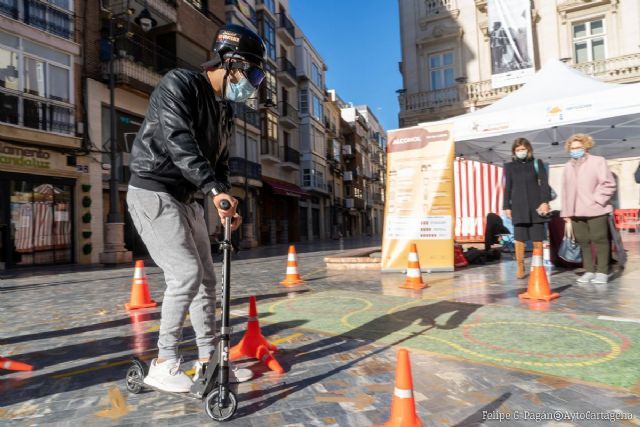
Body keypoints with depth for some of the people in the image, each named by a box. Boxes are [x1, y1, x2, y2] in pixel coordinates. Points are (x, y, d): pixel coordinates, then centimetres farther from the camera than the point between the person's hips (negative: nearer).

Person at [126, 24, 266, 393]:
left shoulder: (226, 110, 13)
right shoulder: (179, 84, -11)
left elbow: (220, 162, 12)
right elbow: (179, 140, -26)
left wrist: (225, 205, -3)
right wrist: (214, 190, -35)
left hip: (186, 199, 9)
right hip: (153, 193, -8)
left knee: (207, 278, 6)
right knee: (186, 274, -17)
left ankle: (208, 361, 17)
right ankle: (164, 364, -1)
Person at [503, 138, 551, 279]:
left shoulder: (537, 163, 7)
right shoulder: (509, 166, 8)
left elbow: (544, 183, 3)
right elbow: (507, 188, 8)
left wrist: (545, 201, -8)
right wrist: (507, 206, 4)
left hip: (535, 206, 0)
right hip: (518, 207, 0)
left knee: (538, 239, 2)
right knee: (519, 239, -2)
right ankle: (520, 268, 5)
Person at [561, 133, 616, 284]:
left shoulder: (598, 161, 1)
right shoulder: (568, 166, 15)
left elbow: (608, 184, -4)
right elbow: (566, 190, 13)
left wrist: (597, 200, -13)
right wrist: (566, 212, 10)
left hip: (596, 210, -4)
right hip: (577, 212, 4)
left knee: (600, 241, 1)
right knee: (583, 242, 7)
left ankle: (602, 272, 9)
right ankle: (589, 271, 16)